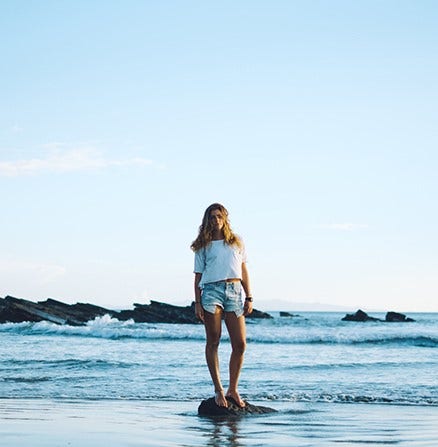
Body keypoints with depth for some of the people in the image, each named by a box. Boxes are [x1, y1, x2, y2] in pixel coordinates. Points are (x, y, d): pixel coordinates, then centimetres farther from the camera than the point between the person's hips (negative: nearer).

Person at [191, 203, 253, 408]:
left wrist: (249, 298, 8)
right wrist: (197, 303, 0)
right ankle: (218, 390, 3)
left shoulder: (237, 243, 16)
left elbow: (244, 271, 16)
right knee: (213, 342, -3)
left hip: (234, 292, 2)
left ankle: (232, 389, 6)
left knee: (240, 344, -5)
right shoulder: (203, 246, 10)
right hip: (211, 291, -2)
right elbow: (198, 275, 8)